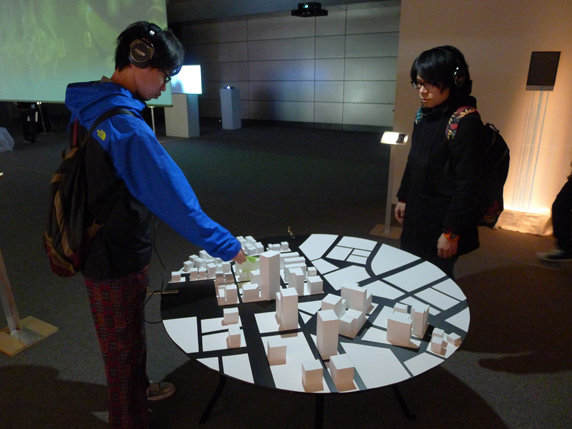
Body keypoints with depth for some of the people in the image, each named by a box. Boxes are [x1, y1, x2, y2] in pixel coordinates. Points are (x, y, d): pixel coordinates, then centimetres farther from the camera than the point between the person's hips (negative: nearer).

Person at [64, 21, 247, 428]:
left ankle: (138, 388, 53)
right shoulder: (127, 127, -29)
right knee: (124, 346, 12)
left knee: (130, 332, 28)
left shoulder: (91, 110, 3)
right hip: (118, 261, -9)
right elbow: (174, 199, -30)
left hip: (100, 246, 9)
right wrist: (228, 247, -21)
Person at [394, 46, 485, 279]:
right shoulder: (424, 115, 4)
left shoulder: (465, 123, -19)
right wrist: (403, 197, 17)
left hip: (441, 223, -7)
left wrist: (451, 232, -17)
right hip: (416, 215, 7)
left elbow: (467, 185, -19)